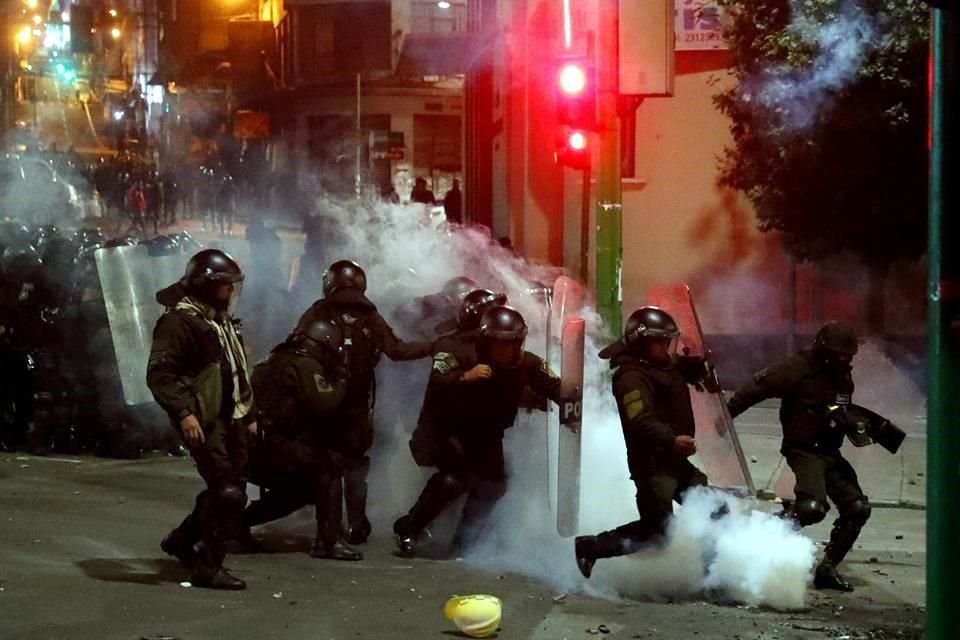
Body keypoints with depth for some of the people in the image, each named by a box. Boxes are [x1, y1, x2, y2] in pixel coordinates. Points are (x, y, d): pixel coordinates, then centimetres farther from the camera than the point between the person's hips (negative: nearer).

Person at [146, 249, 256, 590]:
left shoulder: (222, 321, 18)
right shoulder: (179, 321, -12)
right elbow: (159, 373, -20)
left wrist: (249, 415, 22)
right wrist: (184, 412, -28)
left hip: (231, 418, 9)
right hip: (205, 421, -9)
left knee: (231, 489, 13)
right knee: (227, 492, -12)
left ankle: (181, 539, 30)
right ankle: (209, 567, -3)